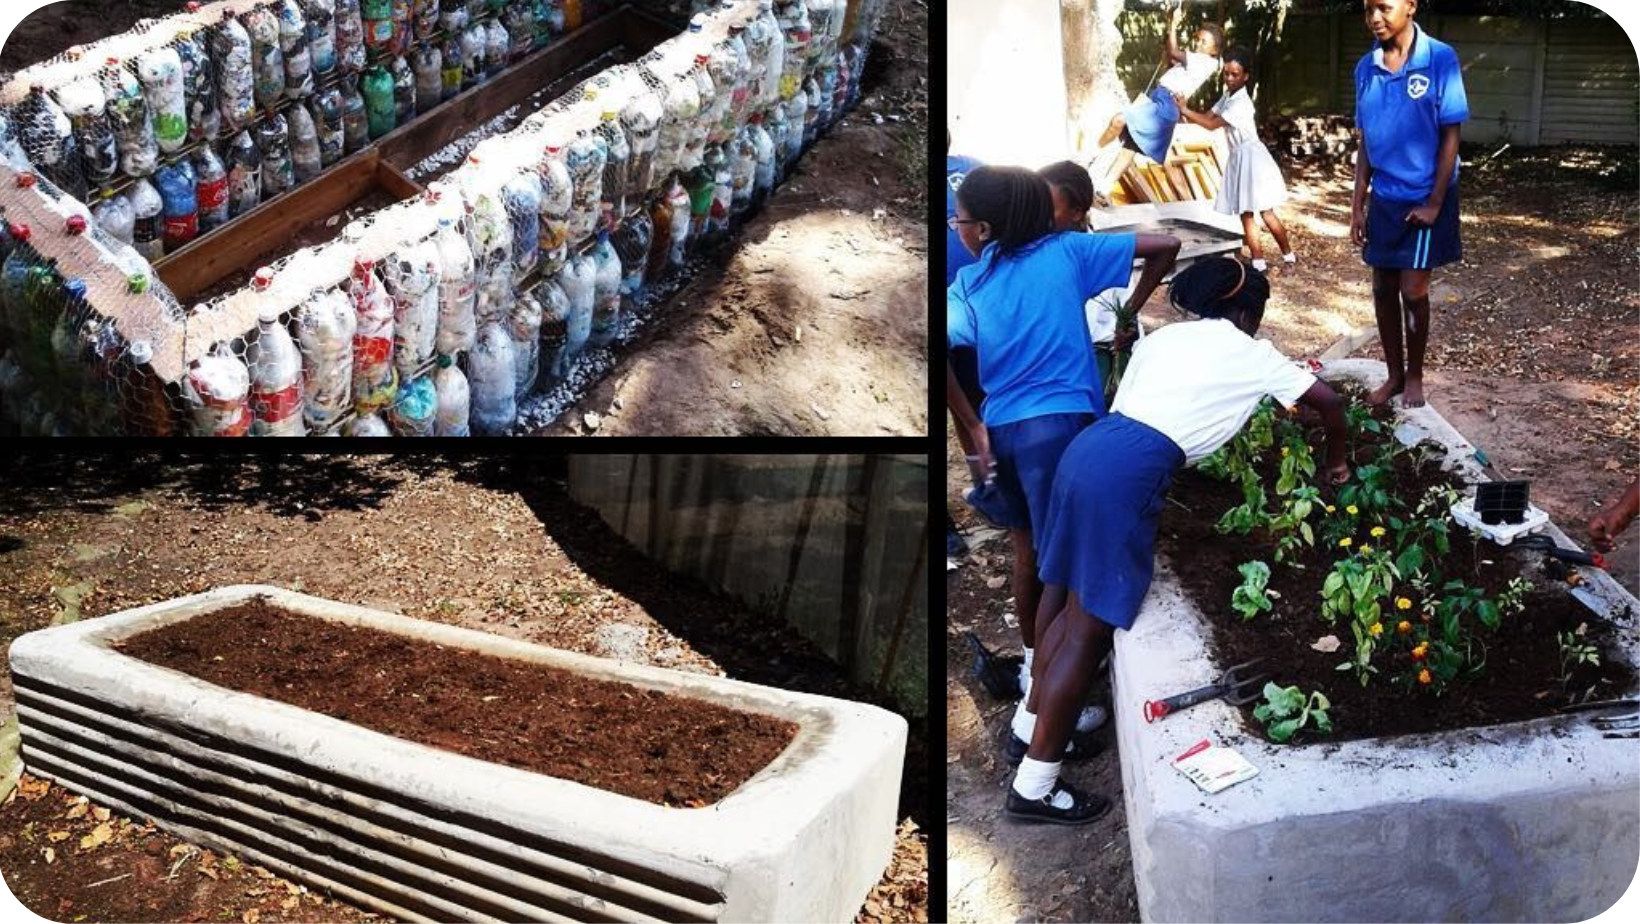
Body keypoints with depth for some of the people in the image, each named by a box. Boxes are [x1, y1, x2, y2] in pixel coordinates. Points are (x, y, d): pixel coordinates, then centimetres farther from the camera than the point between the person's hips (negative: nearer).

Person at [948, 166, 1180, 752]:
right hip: (1061, 423, -3)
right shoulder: (1067, 251, 3)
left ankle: (1033, 664, 36)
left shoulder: (969, 281, 4)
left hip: (1001, 429, 3)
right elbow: (1164, 246, 0)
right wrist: (1131, 313, 13)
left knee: (1027, 550, 21)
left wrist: (972, 426, -5)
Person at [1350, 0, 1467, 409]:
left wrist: (1434, 203, -13)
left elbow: (1450, 136, -10)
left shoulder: (1440, 59, -13)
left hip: (1423, 198, -4)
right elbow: (1365, 143, 8)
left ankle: (1414, 376, 17)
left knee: (1413, 291, -2)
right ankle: (1394, 374, 23)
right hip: (1383, 199, 4)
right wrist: (1358, 205, 6)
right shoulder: (1365, 68, 1)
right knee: (1383, 290, 9)